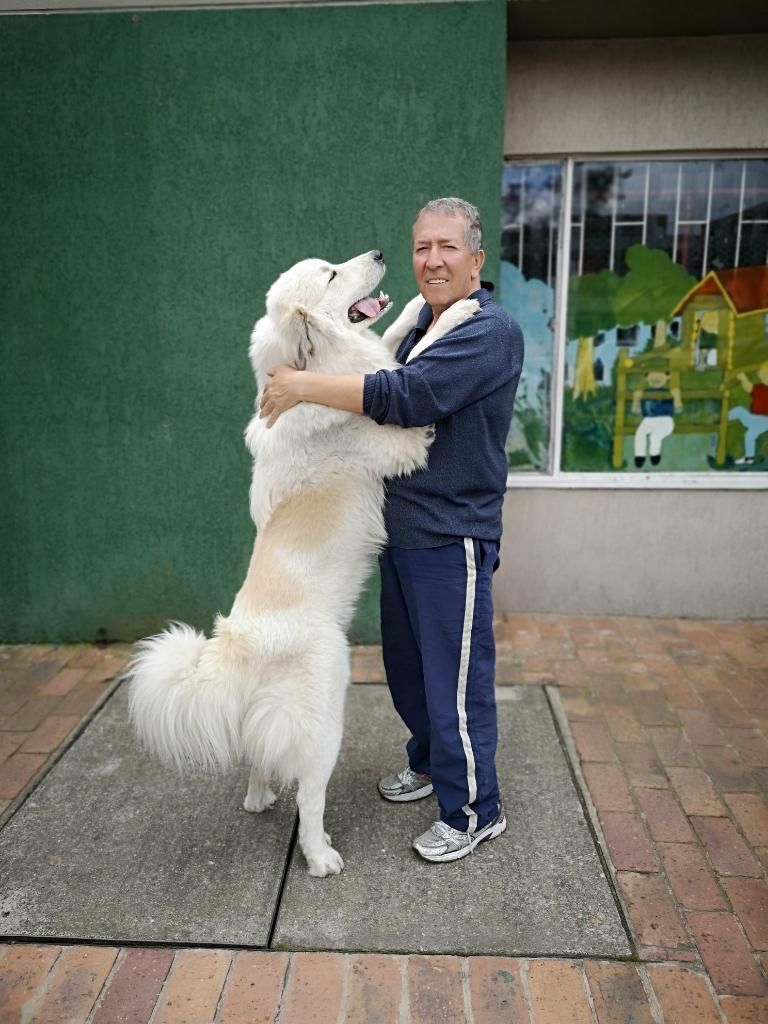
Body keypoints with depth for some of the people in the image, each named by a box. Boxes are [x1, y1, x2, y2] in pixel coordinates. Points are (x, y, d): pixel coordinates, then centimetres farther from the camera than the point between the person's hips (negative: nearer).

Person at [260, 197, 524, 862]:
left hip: (452, 538, -9)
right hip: (401, 530, 9)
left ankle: (474, 812, 22)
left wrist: (304, 385, -22)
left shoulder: (490, 331, -16)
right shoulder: (421, 323, 13)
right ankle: (430, 762, 44)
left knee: (455, 679, 2)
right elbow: (394, 393, 23)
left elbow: (405, 398, -28)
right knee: (407, 663, 21)